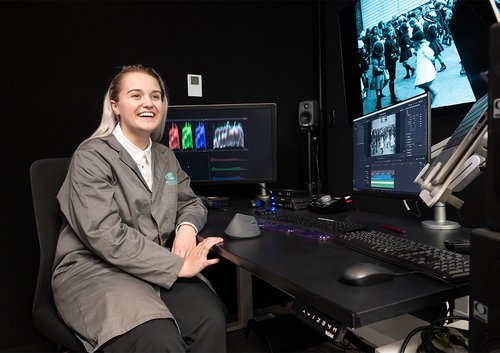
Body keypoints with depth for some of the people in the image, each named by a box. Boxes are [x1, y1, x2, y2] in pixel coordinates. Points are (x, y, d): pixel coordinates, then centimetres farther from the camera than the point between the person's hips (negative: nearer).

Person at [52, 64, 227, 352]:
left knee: (211, 319, -23)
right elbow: (106, 235, -18)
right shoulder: (92, 157, -9)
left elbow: (191, 203, 19)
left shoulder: (166, 157, 12)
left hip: (159, 268, 5)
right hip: (96, 270, -5)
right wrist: (178, 265, -20)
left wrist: (187, 227, -6)